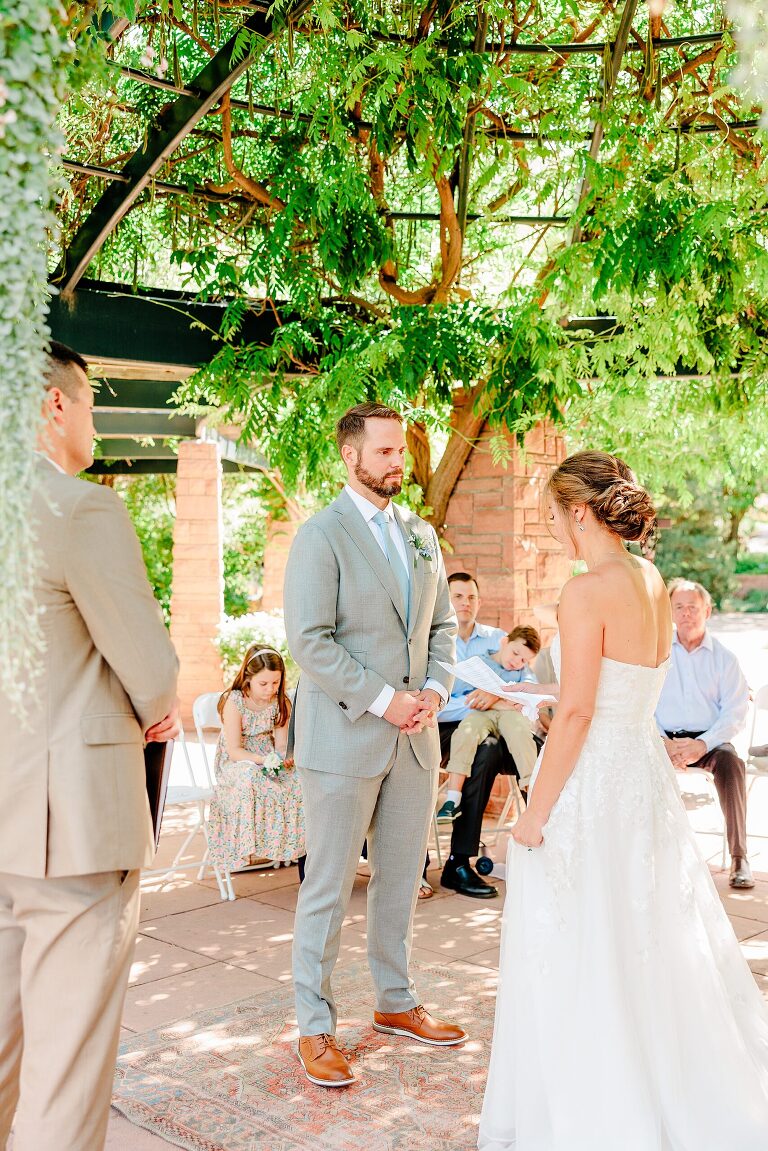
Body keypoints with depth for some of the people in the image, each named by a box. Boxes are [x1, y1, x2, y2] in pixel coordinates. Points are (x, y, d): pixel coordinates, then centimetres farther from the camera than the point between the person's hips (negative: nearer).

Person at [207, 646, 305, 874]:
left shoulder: (280, 702, 0)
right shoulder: (234, 702, -15)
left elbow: (281, 743, -1)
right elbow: (234, 751, -18)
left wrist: (283, 757, -25)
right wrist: (263, 759, -34)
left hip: (269, 762, 4)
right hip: (235, 764, -4)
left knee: (299, 780, -25)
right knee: (250, 778, -39)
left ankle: (292, 842, -11)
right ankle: (249, 847, -28)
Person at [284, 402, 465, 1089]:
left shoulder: (422, 536, 12)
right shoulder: (321, 536, -9)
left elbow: (442, 624, 16)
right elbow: (310, 641, -16)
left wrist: (435, 688, -2)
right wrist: (384, 700, -17)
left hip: (415, 736, 6)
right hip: (343, 736, -6)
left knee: (402, 880, 16)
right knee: (329, 888, 4)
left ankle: (396, 1003, 33)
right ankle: (315, 1028, 18)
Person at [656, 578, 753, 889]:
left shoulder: (723, 657, 7)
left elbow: (735, 713, 0)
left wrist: (702, 745, -17)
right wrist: (663, 742, -15)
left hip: (708, 740, 0)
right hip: (663, 738, 0)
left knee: (731, 762, -33)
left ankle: (739, 857, -28)